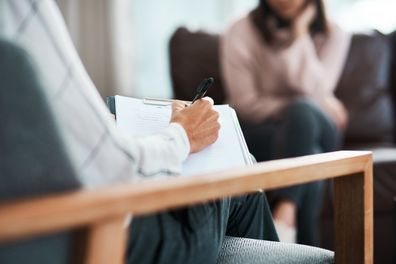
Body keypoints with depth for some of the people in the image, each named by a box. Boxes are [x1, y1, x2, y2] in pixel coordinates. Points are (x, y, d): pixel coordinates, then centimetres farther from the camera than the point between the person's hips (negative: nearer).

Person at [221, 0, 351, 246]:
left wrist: (301, 30, -13)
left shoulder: (333, 35, 3)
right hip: (259, 132, -1)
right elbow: (246, 104, -8)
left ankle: (283, 217, -48)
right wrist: (318, 105, -13)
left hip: (317, 131, 2)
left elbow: (312, 88, -13)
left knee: (303, 112, -36)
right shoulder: (241, 33, -2)